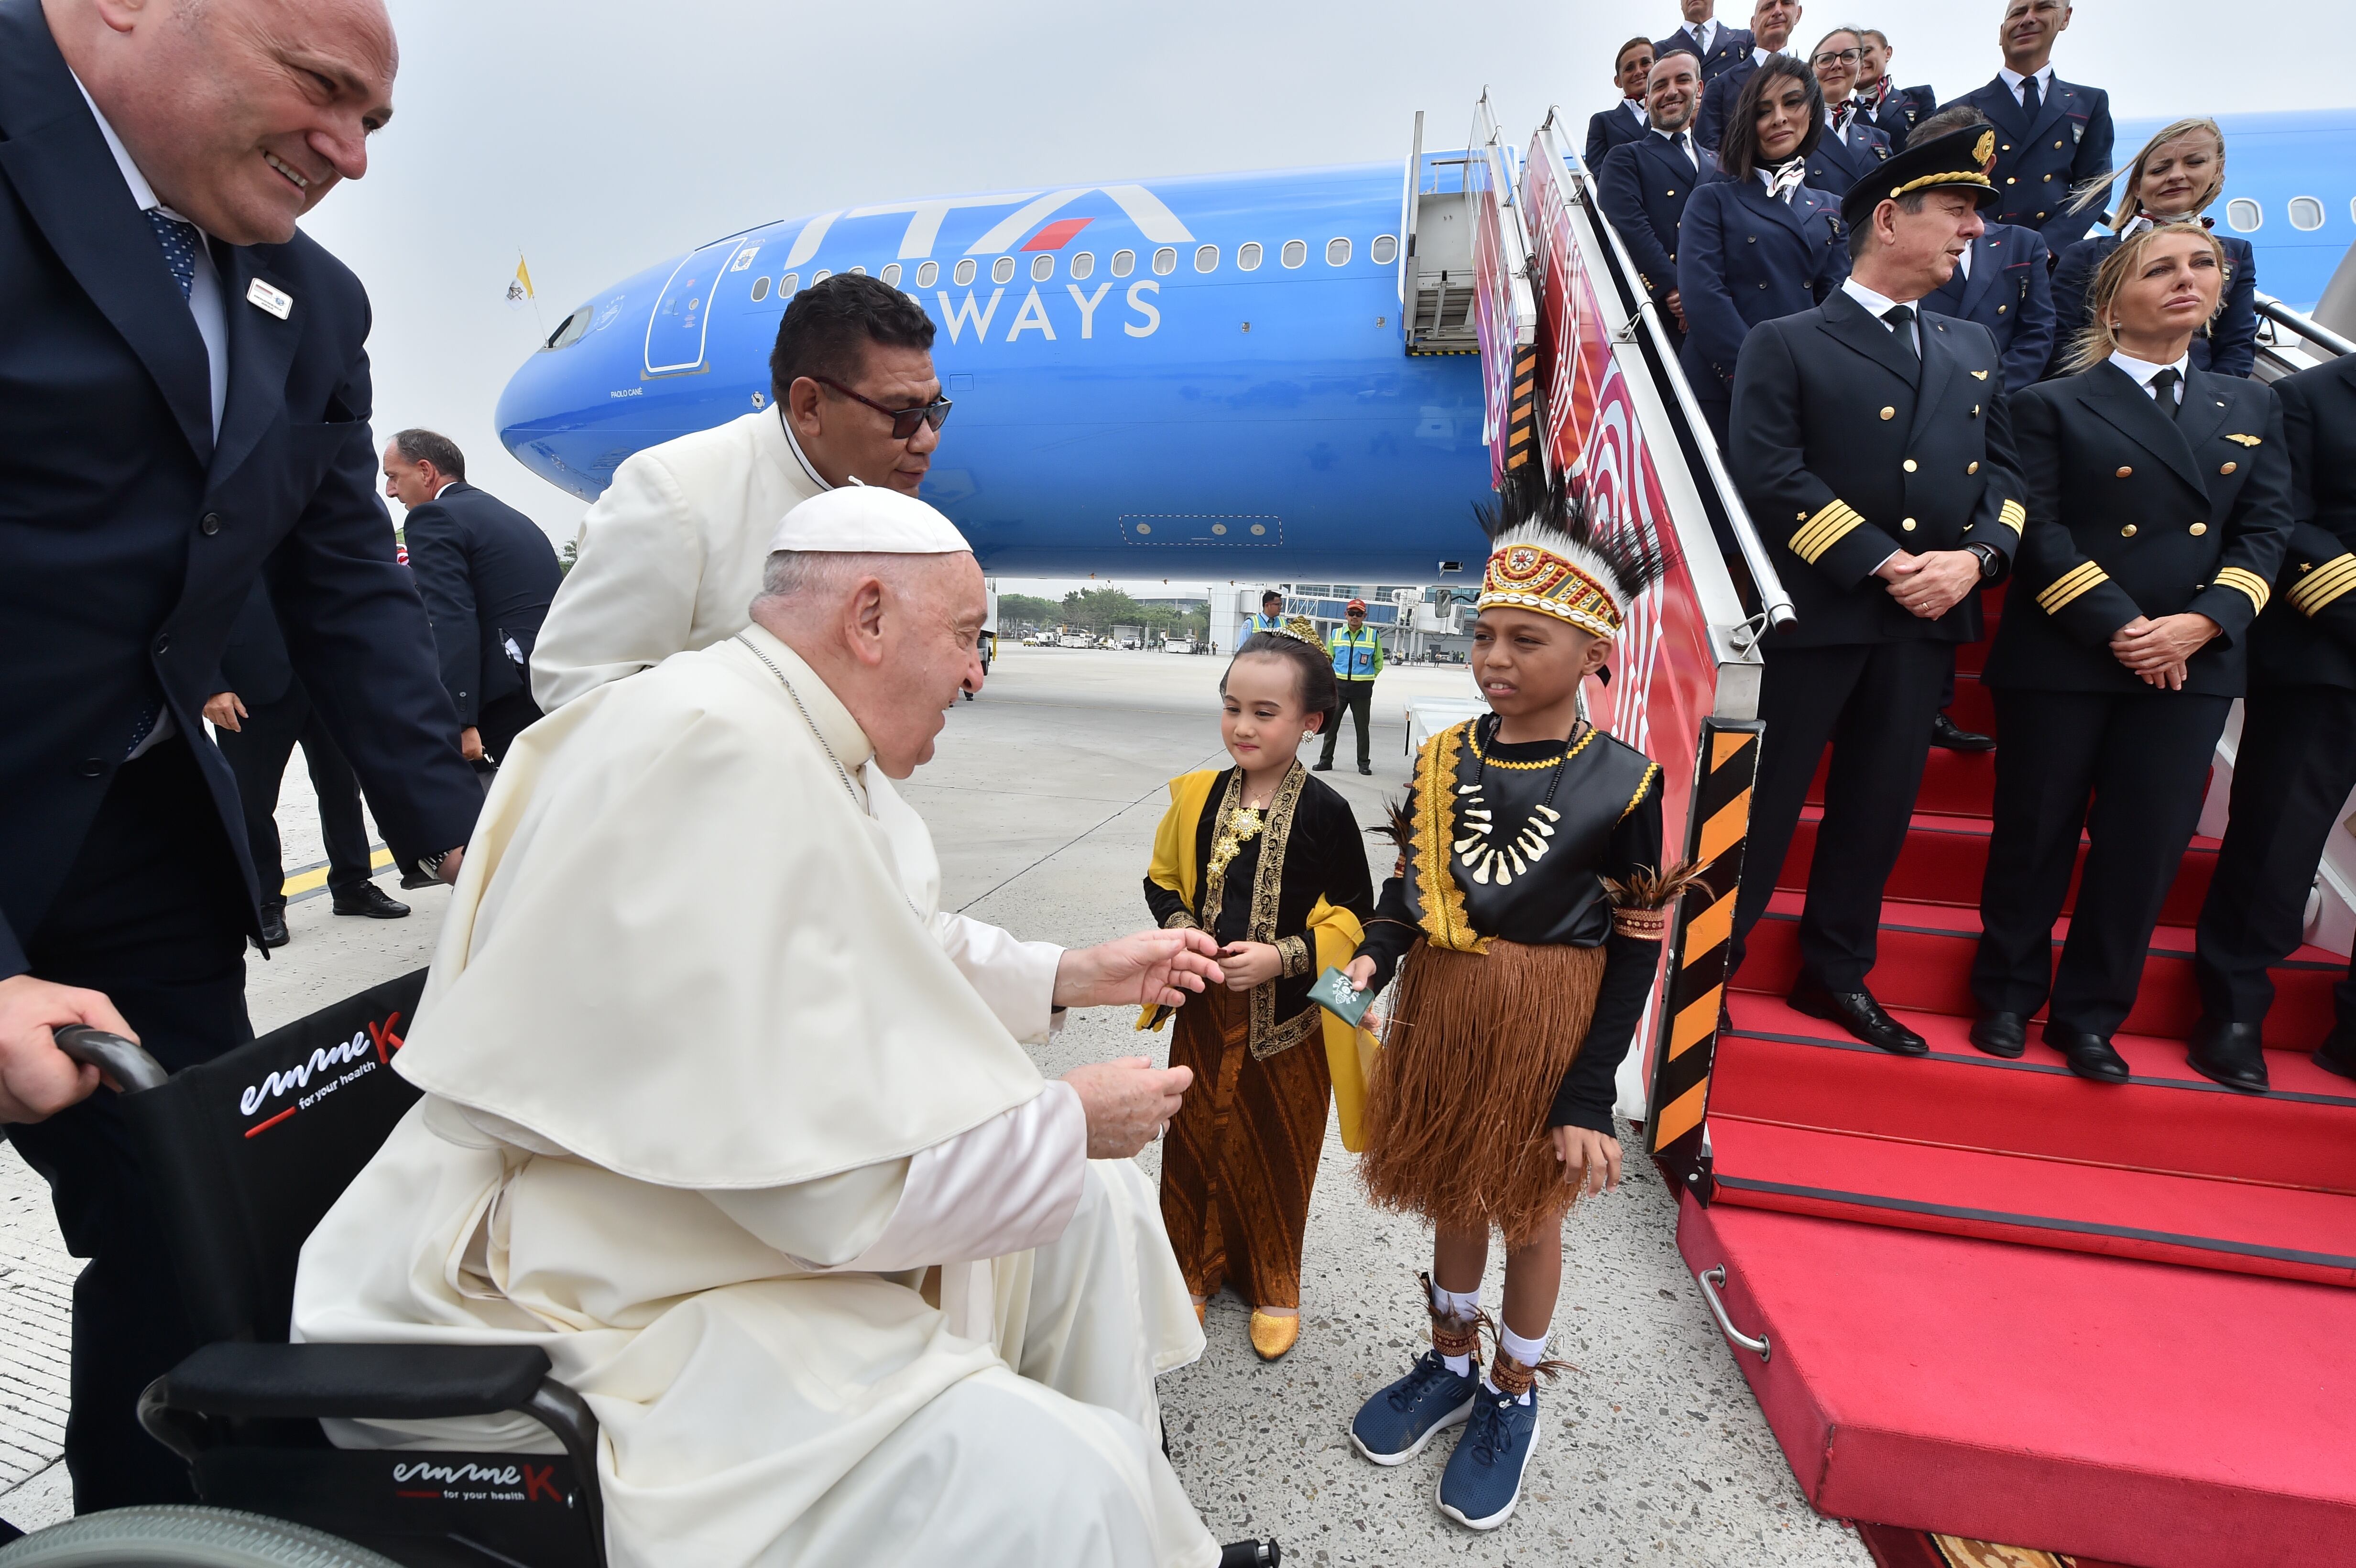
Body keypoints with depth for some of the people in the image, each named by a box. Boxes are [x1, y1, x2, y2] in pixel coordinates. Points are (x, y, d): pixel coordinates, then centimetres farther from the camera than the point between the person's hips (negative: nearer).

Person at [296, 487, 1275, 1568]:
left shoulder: (804, 745, 3)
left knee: (1092, 1201, 13)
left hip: (742, 1197, 10)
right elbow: (835, 1175, -29)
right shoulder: (719, 748, -28)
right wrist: (1074, 1120, -15)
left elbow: (889, 952, 16)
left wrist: (1076, 975, 10)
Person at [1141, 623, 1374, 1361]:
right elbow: (1163, 881, 9)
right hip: (1205, 1010, 3)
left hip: (1289, 1018, -3)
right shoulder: (1198, 795, -3)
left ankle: (1272, 1285, 40)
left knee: (1277, 1153, 15)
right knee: (1196, 1140, 16)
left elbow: (1353, 916, -8)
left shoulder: (1324, 812, -14)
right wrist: (1182, 932, -10)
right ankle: (1194, 1266, 42)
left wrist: (1283, 956, -21)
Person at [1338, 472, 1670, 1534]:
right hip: (1440, 1010, 4)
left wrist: (1588, 1097, -12)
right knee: (1452, 1195, 21)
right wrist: (1374, 957, -15)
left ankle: (1513, 1396, 41)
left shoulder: (1623, 783, -14)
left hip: (1548, 1029, -3)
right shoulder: (1443, 757, -3)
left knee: (1529, 1212, 16)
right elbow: (1409, 886, 5)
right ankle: (1451, 1364, 45)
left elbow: (1634, 950, -11)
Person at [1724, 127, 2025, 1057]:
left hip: (1928, 621, 6)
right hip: (1813, 614, -6)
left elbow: (2003, 473, 14)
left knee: (1879, 805, 11)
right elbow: (1770, 475, -11)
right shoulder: (1788, 345, 0)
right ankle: (1710, 964, 17)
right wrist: (1880, 565, -16)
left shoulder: (1973, 351, 19)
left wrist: (1975, 556, -7)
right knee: (1763, 799, 1)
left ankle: (1837, 972, 26)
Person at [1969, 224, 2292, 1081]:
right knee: (2035, 837, 4)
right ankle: (2008, 997, 20)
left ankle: (2090, 1014, 18)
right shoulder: (2055, 405, 3)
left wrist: (2204, 622, -10)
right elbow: (2038, 531, -8)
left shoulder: (2250, 408, 17)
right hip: (2061, 658, -4)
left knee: (2145, 848, 4)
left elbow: (2266, 530, 8)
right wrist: (2116, 629, -16)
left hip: (2192, 665, 4)